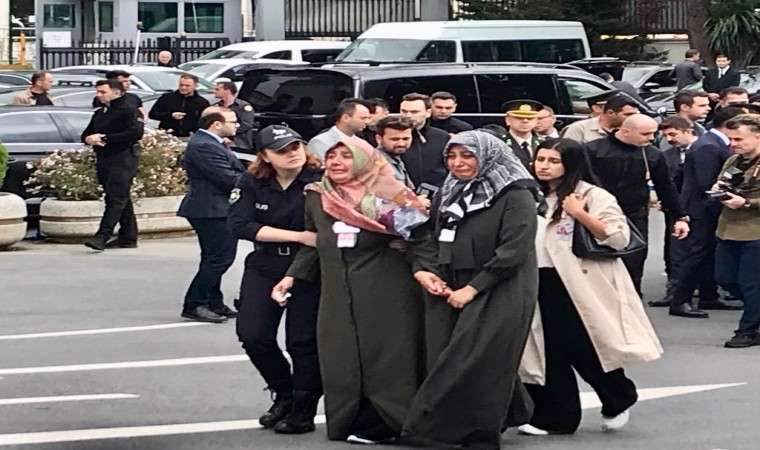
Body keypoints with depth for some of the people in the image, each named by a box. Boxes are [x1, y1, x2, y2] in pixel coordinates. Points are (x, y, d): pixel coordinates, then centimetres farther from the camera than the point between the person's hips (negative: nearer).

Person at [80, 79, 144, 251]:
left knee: (116, 199, -15)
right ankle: (128, 237, 15)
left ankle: (102, 237, -25)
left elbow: (136, 133, -19)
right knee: (122, 200, 11)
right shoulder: (100, 113, 21)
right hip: (103, 160, 9)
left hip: (123, 160, -8)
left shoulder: (129, 111, -6)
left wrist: (104, 138, -18)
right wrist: (89, 139, -2)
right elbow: (86, 134, 26)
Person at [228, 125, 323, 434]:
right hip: (264, 268, 3)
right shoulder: (252, 184, -2)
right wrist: (298, 236, -21)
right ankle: (284, 394, 20)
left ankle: (303, 411, 14)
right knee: (252, 335, -3)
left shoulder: (320, 181, -12)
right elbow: (240, 224, -13)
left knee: (303, 340, -1)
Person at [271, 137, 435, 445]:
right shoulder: (317, 197, 10)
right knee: (342, 358, 3)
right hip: (337, 293, 5)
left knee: (385, 355, -2)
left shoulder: (389, 196, -6)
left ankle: (381, 423, 4)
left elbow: (418, 239, -7)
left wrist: (423, 270, -22)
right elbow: (313, 245, 19)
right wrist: (292, 276, 10)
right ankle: (349, 420, 9)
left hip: (385, 292, -5)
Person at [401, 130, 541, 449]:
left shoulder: (515, 197, -9)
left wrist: (472, 289, -18)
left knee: (476, 364, -11)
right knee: (448, 365, 3)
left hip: (498, 296, -7)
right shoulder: (449, 195, 14)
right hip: (449, 294, 7)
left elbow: (513, 251, -17)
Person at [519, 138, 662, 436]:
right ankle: (554, 416, 12)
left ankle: (619, 400, 23)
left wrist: (580, 214, -20)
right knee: (551, 352, 5)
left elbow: (619, 237, -16)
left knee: (584, 349, -1)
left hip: (580, 285, -6)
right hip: (541, 282, 6)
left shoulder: (592, 196, -7)